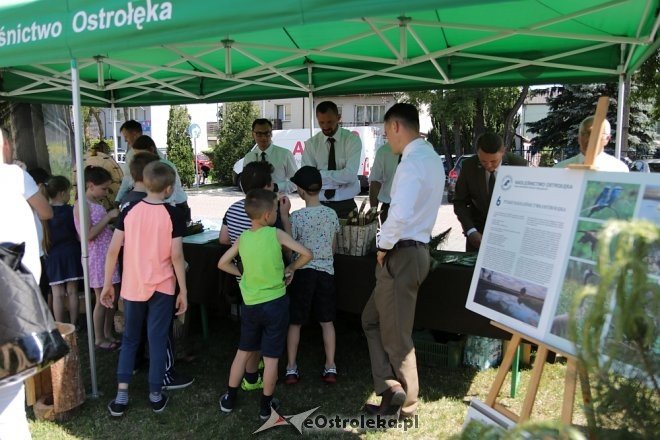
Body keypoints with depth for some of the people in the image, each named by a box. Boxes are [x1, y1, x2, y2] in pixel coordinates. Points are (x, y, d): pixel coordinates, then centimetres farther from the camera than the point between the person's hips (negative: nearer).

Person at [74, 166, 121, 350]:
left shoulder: (97, 204, 13)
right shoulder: (82, 204, -13)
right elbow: (88, 234, -20)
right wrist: (108, 216, -18)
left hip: (109, 253, 8)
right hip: (96, 256, -8)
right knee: (102, 298, 0)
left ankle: (108, 334, 25)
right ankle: (99, 339, 14)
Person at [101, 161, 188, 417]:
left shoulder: (129, 211, -2)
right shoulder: (173, 215, -10)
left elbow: (113, 250, -3)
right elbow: (176, 256, -12)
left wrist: (107, 284, 7)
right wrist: (183, 291, -4)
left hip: (132, 287, 3)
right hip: (162, 288, -2)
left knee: (129, 339, 16)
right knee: (157, 341, 9)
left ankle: (121, 396, 15)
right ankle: (155, 395, 18)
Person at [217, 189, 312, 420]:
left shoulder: (242, 238, -1)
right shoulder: (276, 234, -13)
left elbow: (222, 264, 9)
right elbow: (307, 254, -13)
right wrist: (290, 268, 1)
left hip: (250, 305, 4)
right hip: (275, 304, -4)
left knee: (243, 352, 20)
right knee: (271, 357, 8)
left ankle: (229, 399, 31)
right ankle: (266, 406, 20)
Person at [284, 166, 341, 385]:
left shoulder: (296, 217, -14)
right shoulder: (332, 214, -1)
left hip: (302, 272, -3)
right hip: (326, 271, 3)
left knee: (294, 322, 10)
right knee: (327, 321, 13)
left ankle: (291, 368, 17)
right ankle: (330, 367, 16)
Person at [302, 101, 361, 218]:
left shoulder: (352, 140, -5)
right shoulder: (311, 144, 1)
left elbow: (350, 175, -17)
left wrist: (320, 175, -14)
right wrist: (339, 178, -19)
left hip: (346, 205, -1)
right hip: (319, 205, 1)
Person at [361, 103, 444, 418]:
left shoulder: (412, 161, -18)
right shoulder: (431, 157, 13)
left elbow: (400, 214, -28)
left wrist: (383, 247, -15)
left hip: (401, 254, -10)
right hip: (416, 248, 10)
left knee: (395, 336, 4)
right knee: (372, 319, 18)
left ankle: (405, 404, 19)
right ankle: (392, 389, 21)